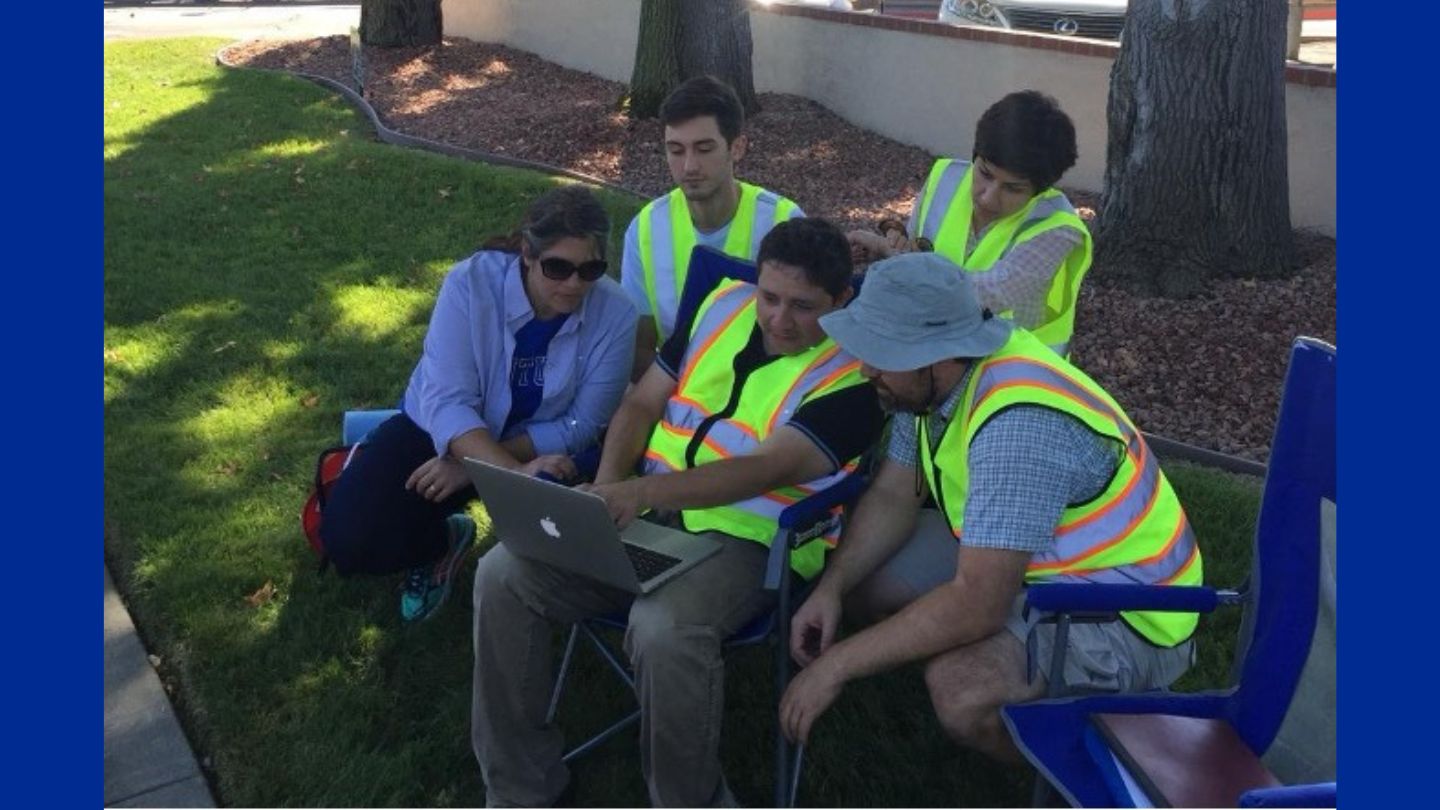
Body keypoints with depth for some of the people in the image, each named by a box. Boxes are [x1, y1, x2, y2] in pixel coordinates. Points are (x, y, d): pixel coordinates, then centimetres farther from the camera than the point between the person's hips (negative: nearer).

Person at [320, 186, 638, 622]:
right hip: (438, 428, 0)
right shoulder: (472, 281, -26)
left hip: (537, 444, 1)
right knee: (348, 539, -18)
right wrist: (514, 472, -46)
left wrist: (473, 465, -25)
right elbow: (447, 403, -30)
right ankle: (446, 538, 14)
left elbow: (580, 426, -17)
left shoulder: (615, 314, -22)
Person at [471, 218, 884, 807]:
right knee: (503, 574, -13)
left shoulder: (854, 377, -9)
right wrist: (607, 489, -8)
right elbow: (642, 404, 10)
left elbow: (766, 468, -23)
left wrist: (644, 490, -35)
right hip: (648, 515, 6)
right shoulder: (724, 304, 9)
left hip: (750, 539, -6)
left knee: (663, 630, -37)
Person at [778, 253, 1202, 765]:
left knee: (960, 685, -34)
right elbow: (892, 497, 3)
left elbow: (975, 607, -34)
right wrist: (831, 588, -13)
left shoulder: (1017, 422, -34)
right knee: (857, 576, 3)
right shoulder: (933, 377, -7)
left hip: (1126, 610, -9)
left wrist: (837, 666, -26)